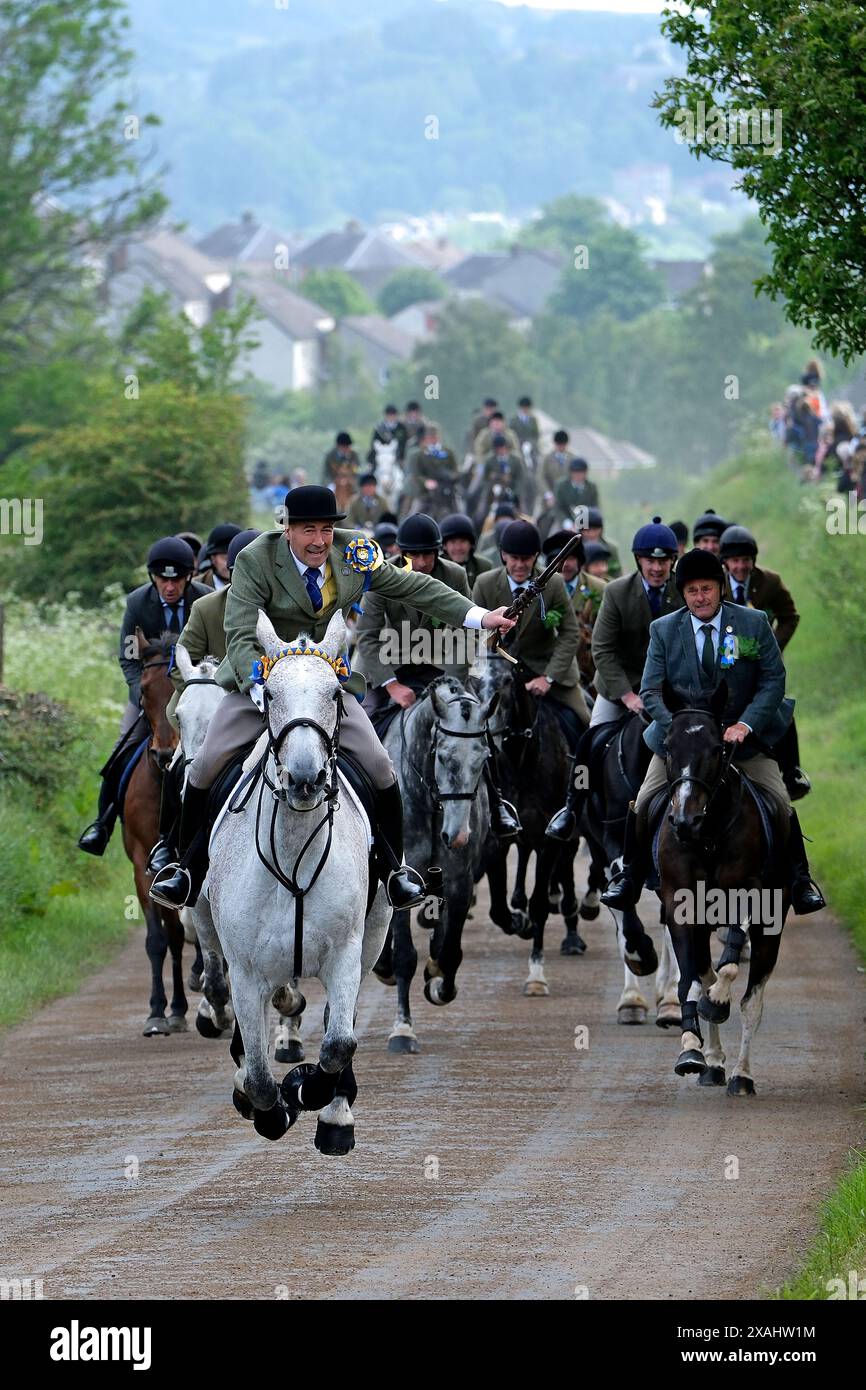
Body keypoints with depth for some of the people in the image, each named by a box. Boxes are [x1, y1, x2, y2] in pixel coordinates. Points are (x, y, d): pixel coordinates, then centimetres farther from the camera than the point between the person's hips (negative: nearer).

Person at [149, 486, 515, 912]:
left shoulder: (352, 554, -7)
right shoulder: (255, 561, -18)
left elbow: (414, 587, 3)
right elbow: (239, 638, -24)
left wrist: (480, 617, -2)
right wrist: (264, 693, -39)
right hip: (259, 682, -2)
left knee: (380, 769, -8)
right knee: (204, 769, -11)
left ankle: (394, 868, 13)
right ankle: (189, 866, 9)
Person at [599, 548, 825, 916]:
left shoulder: (754, 624, -7)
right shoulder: (663, 630, -6)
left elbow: (773, 679, -8)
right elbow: (650, 691, -7)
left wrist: (745, 724, -22)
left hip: (743, 735, -1)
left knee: (781, 803, -6)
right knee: (642, 804, -6)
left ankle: (800, 881, 11)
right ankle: (629, 878, 12)